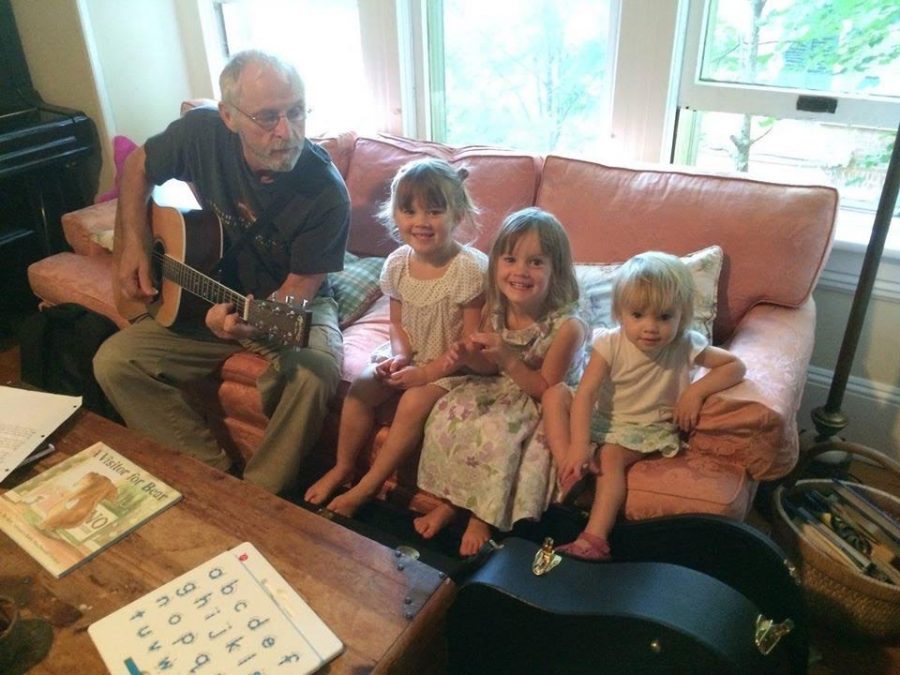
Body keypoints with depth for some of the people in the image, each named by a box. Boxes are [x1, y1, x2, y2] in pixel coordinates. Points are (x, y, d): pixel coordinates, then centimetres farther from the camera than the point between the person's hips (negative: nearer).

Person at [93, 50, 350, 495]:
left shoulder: (326, 193, -25)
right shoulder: (202, 132, -15)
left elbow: (298, 288, -19)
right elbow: (138, 166, 7)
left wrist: (254, 320, -39)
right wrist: (132, 247, -4)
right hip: (210, 294, 4)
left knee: (315, 373, -35)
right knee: (113, 362, -10)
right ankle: (214, 471, -1)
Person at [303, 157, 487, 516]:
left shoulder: (470, 269, -24)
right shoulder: (397, 263, -6)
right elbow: (398, 322, 7)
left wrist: (426, 372, -22)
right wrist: (399, 355, -13)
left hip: (453, 364, -6)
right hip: (411, 355, 6)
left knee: (413, 402, -26)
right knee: (360, 388, -10)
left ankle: (366, 487, -8)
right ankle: (343, 467, 12)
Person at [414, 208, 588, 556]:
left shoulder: (567, 327, -26)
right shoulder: (495, 309, -9)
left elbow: (546, 389, -19)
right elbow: (492, 368, 6)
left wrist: (507, 358, -31)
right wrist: (471, 357, -17)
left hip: (544, 407, -6)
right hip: (501, 389, 6)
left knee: (495, 432, -28)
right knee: (449, 412, -14)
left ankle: (482, 517, -4)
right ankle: (450, 500, 4)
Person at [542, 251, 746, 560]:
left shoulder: (686, 346, -15)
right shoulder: (610, 344, -17)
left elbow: (736, 366, -10)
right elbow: (586, 393, -23)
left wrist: (696, 390, -25)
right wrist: (579, 445, -34)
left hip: (646, 428, -2)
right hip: (602, 418, 2)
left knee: (611, 455, -32)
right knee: (555, 394, -20)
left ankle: (595, 535, -34)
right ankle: (569, 469, -29)